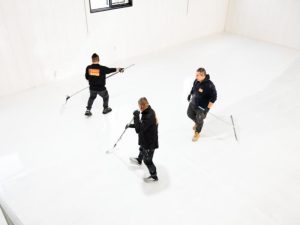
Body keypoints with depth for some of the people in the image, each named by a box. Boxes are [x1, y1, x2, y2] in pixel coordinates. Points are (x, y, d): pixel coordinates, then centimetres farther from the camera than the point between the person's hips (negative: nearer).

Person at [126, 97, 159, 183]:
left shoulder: (148, 116, -37)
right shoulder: (150, 112, -6)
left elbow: (138, 130, -34)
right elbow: (142, 125, 8)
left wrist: (136, 116, -32)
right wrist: (130, 125, 11)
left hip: (149, 142, -9)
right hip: (146, 139, 9)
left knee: (147, 160, 11)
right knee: (142, 150, 36)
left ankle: (154, 176, 32)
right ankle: (139, 160, 67)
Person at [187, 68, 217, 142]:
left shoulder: (209, 85, -31)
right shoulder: (196, 81, -12)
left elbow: (213, 98, -23)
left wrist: (208, 108, -22)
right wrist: (190, 94, 14)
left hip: (202, 107, -6)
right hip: (193, 103, 6)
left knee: (199, 120, 12)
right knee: (190, 114, 24)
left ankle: (197, 134, 41)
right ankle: (197, 123, 57)